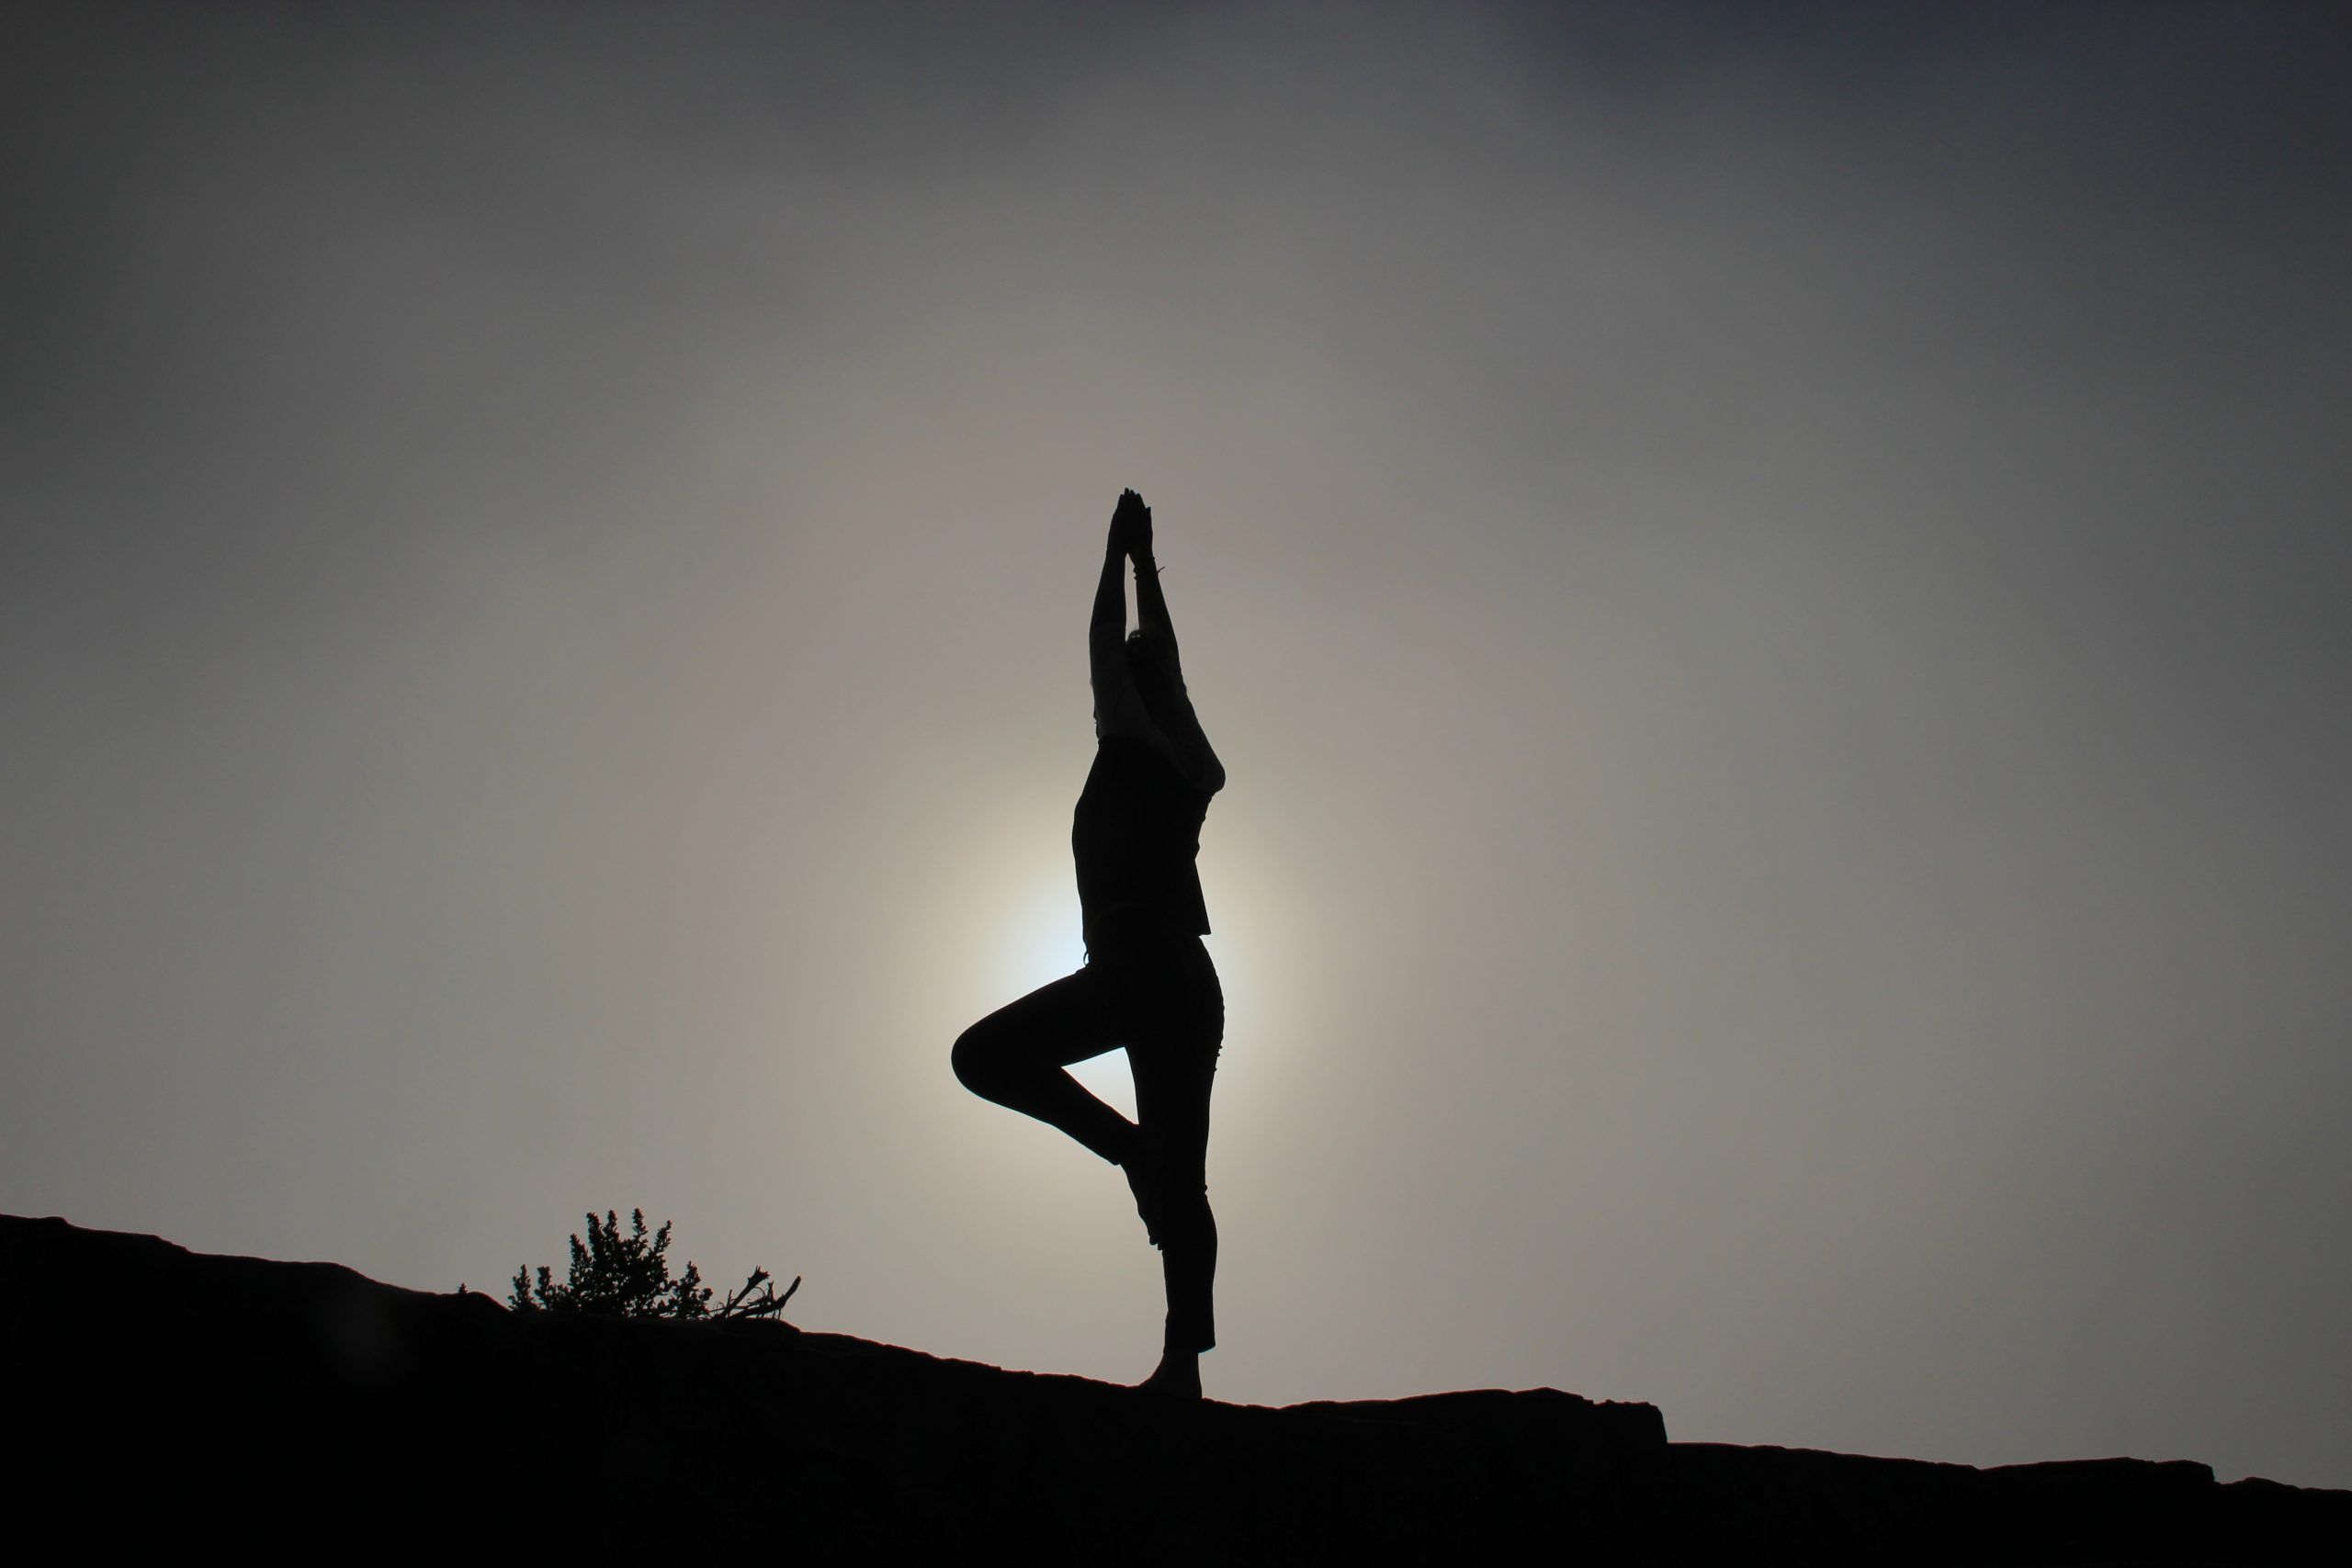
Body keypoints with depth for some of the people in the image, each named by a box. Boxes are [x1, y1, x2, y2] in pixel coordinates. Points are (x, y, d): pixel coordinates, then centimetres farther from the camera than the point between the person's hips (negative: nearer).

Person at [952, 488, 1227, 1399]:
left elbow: (1108, 648, 12)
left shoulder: (1135, 750, 4)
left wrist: (1121, 553, 25)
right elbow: (1161, 661, 34)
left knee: (985, 1053, -6)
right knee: (1181, 1184, 1)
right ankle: (1183, 1362, -7)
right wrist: (1144, 562, 44)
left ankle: (1129, 1146, -13)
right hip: (1192, 983, 8)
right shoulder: (1194, 772, 22)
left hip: (1137, 965, -8)